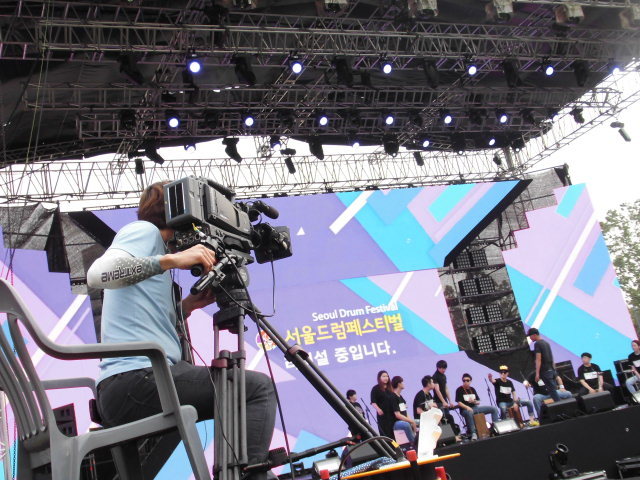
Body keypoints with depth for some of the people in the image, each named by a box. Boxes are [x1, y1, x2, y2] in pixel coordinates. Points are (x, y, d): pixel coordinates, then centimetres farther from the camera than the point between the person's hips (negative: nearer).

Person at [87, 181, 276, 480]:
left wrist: (188, 305, 10)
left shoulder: (149, 237, 27)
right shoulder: (144, 230, 0)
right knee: (258, 387, -11)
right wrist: (171, 260, -25)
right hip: (136, 378, -10)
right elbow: (98, 273, -22)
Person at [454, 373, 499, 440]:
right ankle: (473, 433, -42)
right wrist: (467, 407, -29)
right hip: (465, 409, -6)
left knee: (494, 409, -2)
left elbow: (478, 402, 15)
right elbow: (459, 403, -12)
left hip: (475, 407, 6)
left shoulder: (472, 389, 15)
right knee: (469, 412, -45)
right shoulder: (459, 390, -3)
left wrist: (474, 401, -9)